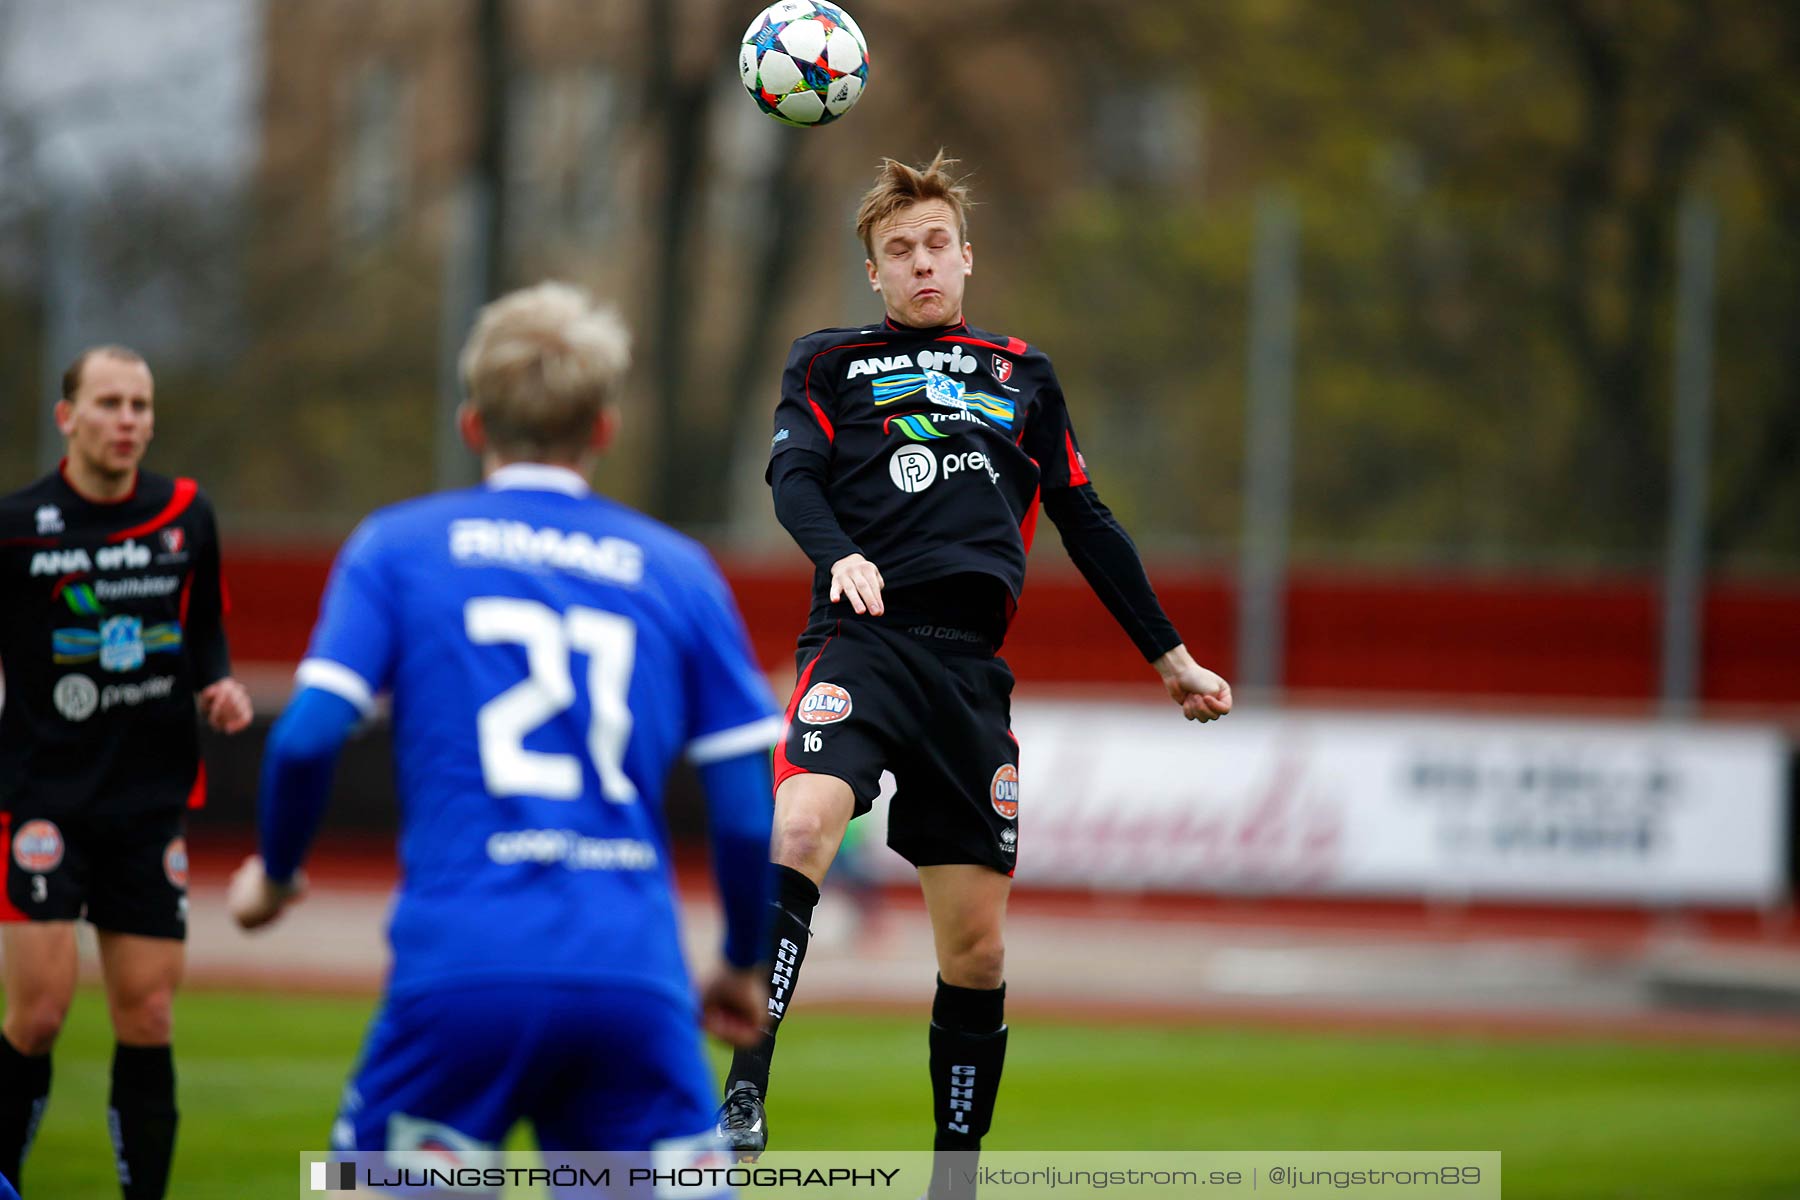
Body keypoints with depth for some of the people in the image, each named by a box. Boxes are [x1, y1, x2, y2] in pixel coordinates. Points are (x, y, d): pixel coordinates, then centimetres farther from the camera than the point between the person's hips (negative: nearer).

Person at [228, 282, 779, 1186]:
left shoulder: (397, 546, 10)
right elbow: (748, 807, 10)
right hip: (636, 978, 1)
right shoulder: (675, 570, 14)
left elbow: (308, 734, -2)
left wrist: (274, 873, 18)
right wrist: (744, 964, 26)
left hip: (463, 974, -1)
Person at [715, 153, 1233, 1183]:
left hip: (972, 665, 3)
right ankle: (742, 1103, -36)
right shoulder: (832, 362, 16)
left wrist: (1170, 653, 26)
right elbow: (793, 474, 0)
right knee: (802, 826, -31)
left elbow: (1086, 522, 27)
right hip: (863, 640, -3)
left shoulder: (1024, 376, 24)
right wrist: (838, 555, -22)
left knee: (976, 947, 2)